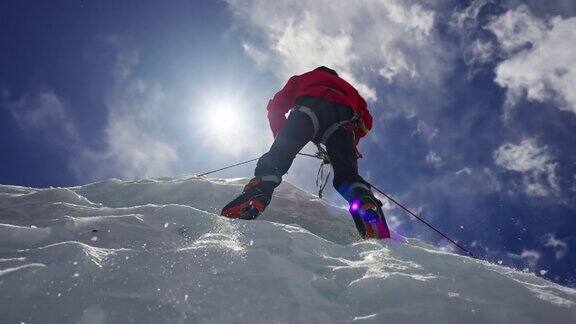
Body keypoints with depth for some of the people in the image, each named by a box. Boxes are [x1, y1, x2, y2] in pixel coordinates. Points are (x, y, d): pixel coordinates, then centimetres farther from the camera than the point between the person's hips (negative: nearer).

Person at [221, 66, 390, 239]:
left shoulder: (303, 78, 41)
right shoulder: (345, 86, 46)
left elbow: (276, 107, 25)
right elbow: (366, 120, 29)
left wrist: (281, 137, 26)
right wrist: (348, 146, 30)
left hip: (309, 110, -2)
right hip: (343, 113, 2)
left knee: (278, 156, -9)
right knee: (347, 174, 1)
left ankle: (256, 196, -36)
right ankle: (369, 210, -26)